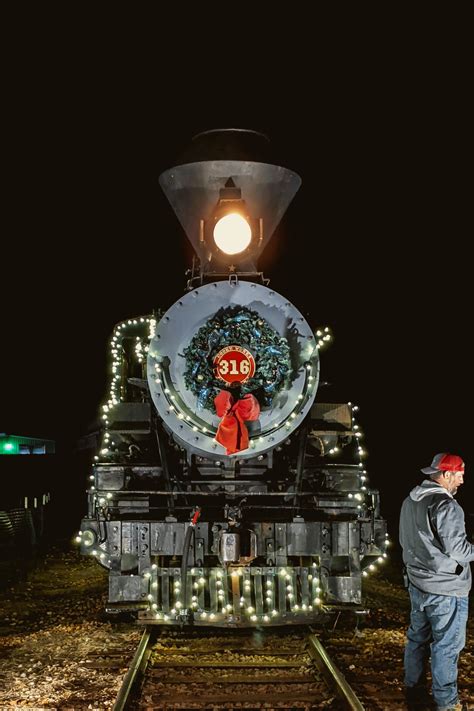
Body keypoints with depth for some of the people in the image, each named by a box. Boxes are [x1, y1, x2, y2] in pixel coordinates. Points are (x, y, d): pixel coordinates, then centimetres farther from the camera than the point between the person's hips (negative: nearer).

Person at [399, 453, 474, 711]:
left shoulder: (409, 502, 6)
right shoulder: (445, 505, -22)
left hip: (417, 583, 8)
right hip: (445, 589, -8)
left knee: (417, 638, 18)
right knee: (446, 646, 3)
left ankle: (413, 690, 29)